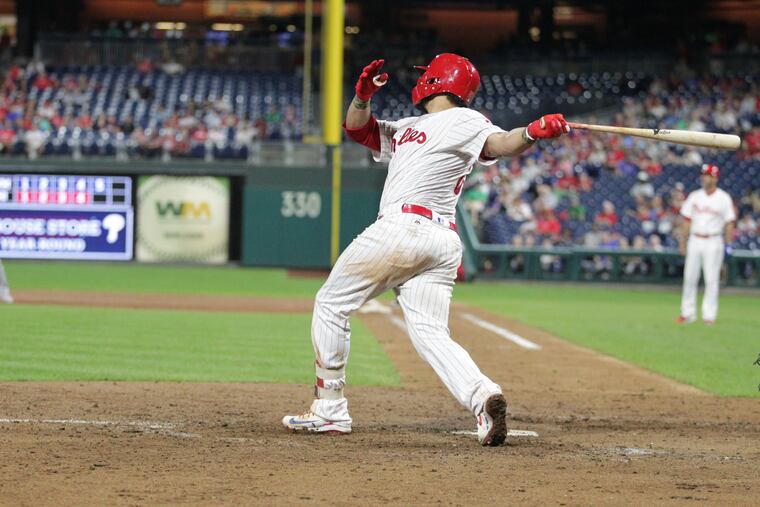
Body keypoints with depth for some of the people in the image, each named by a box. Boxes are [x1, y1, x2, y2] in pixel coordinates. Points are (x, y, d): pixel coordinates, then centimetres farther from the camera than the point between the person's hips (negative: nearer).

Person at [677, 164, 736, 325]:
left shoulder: (724, 199, -2)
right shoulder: (694, 196, 9)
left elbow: (729, 222, -4)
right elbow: (687, 220, 11)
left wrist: (728, 244, -12)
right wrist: (682, 241, 7)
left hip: (713, 243, -4)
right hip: (695, 241, 4)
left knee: (711, 279, -4)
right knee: (690, 277, 4)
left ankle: (709, 315, 0)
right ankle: (688, 313, 10)